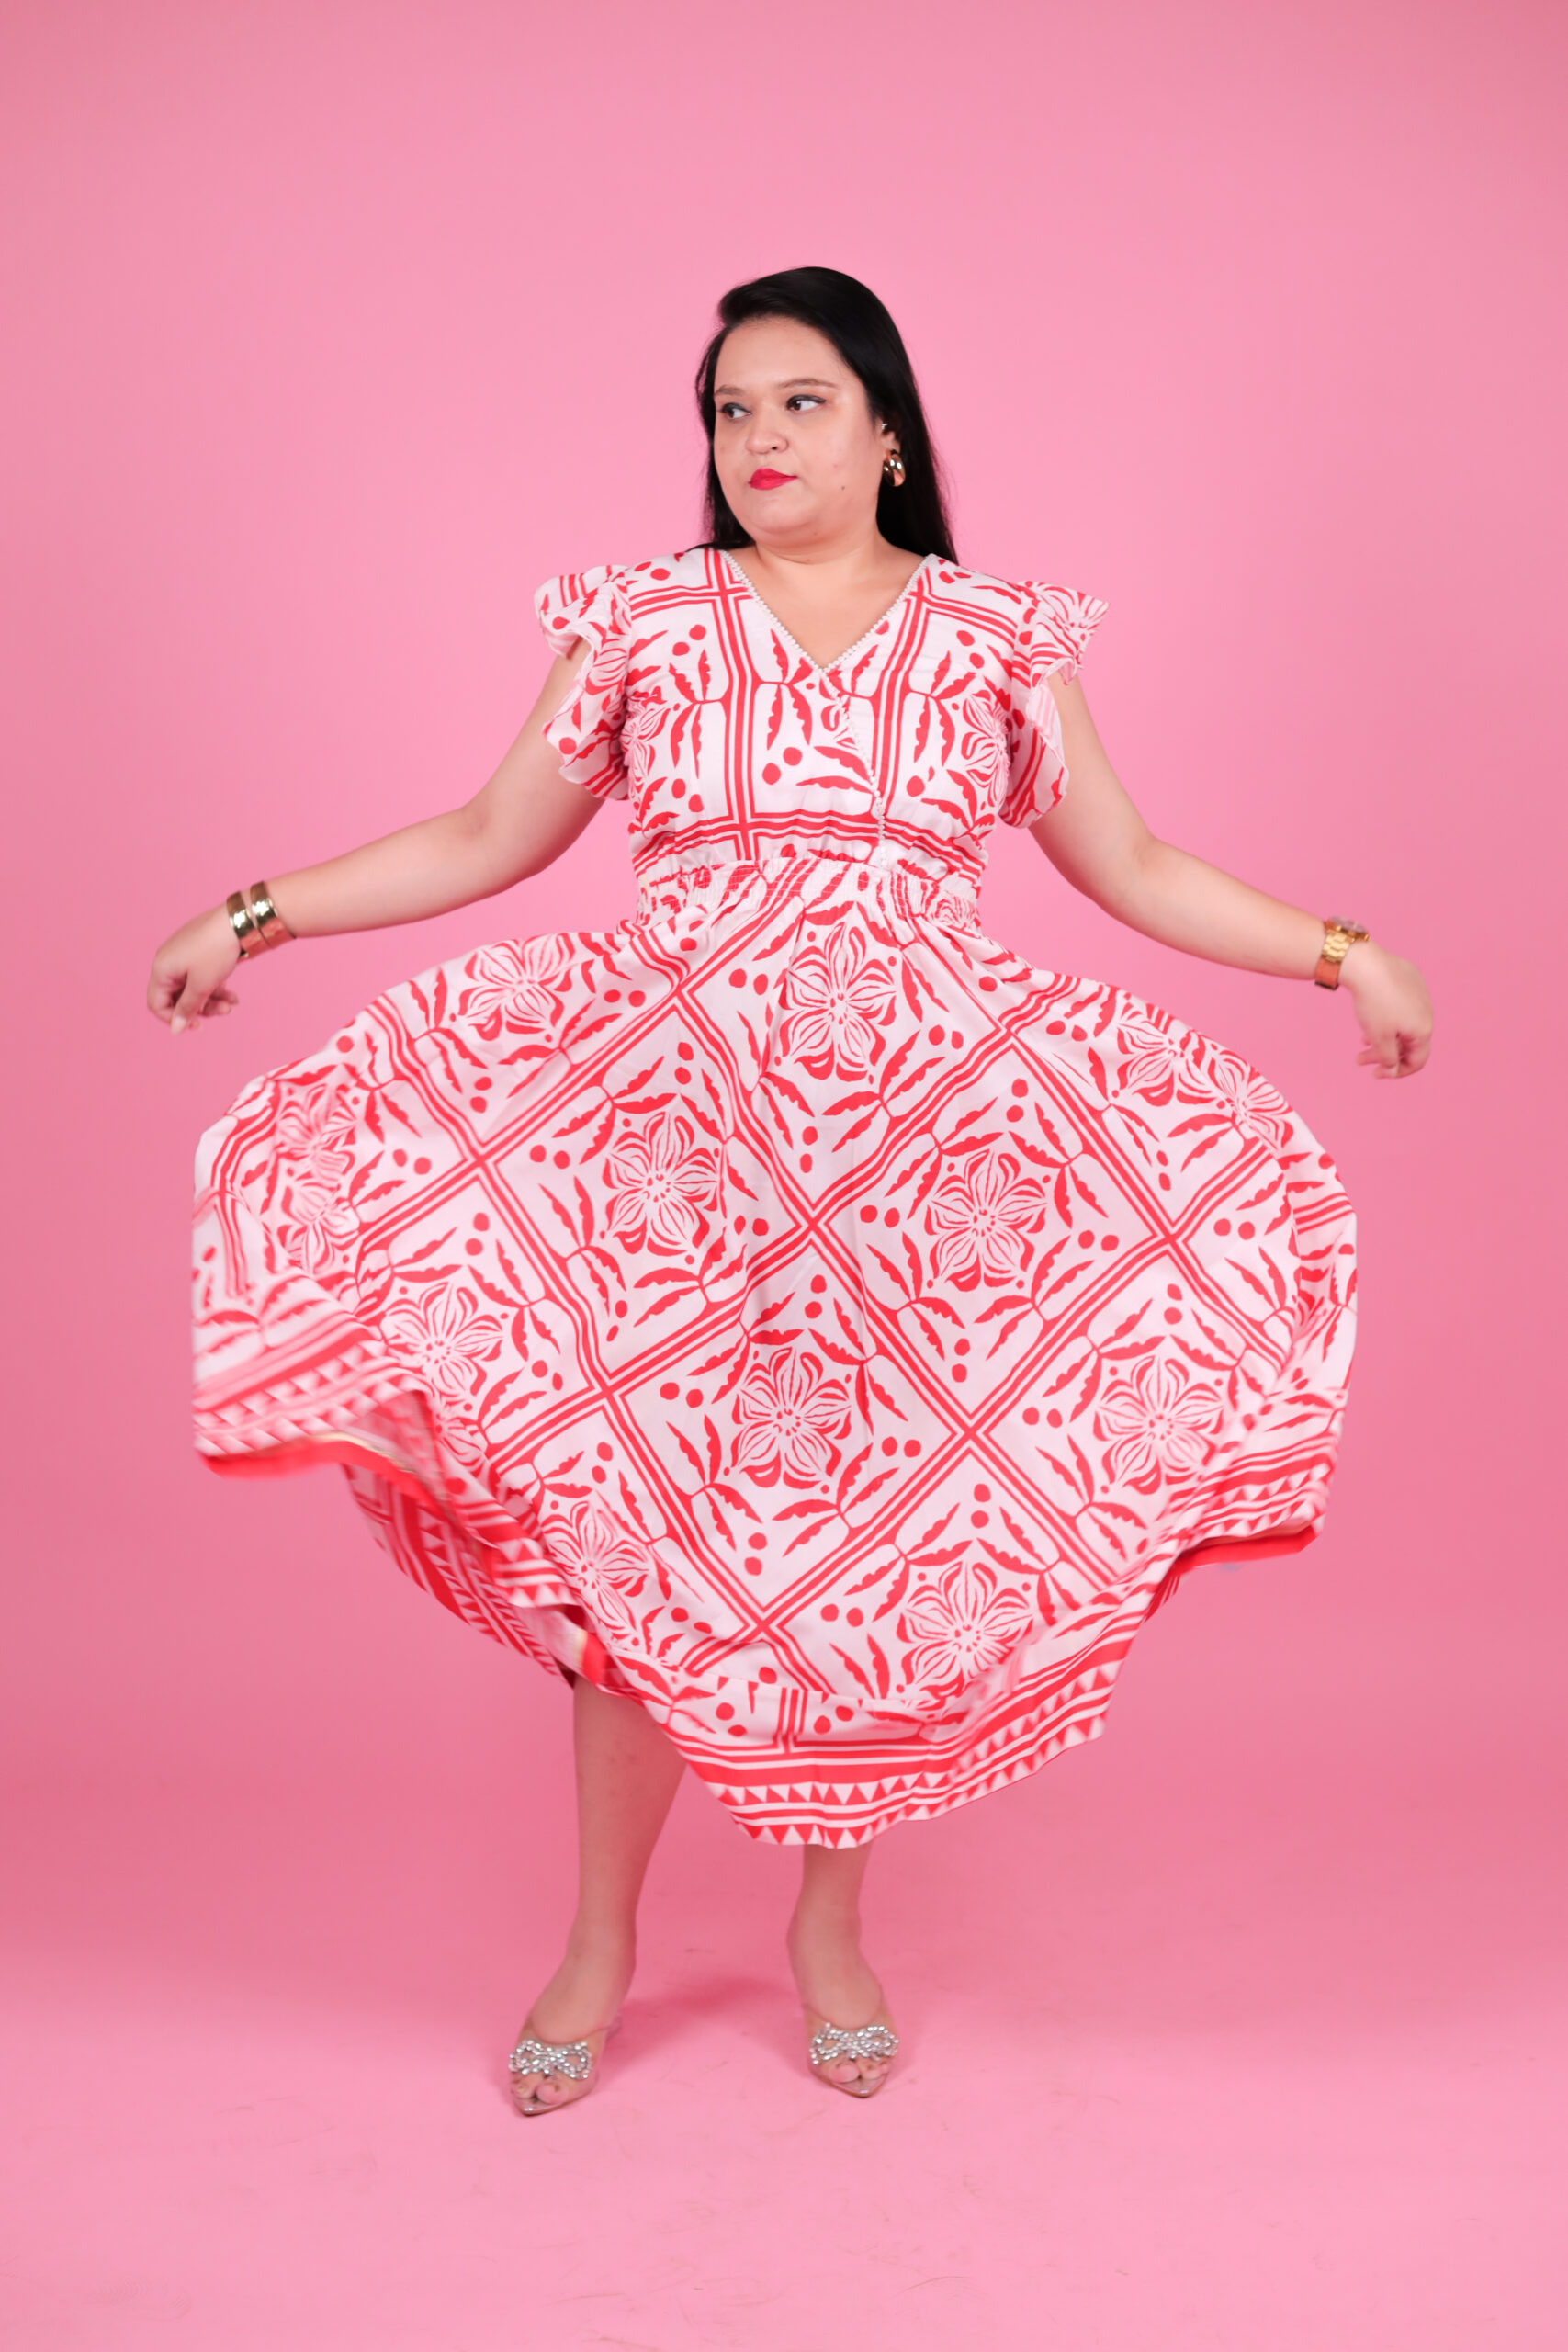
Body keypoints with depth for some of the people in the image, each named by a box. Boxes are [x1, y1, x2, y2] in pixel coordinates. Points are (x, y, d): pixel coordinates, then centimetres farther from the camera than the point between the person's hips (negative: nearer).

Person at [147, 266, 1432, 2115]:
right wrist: (258, 914, 7)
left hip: (918, 1121, 0)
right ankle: (601, 1939, 22)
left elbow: (1131, 869, 11)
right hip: (672, 1122, 0)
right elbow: (490, 839, 11)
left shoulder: (998, 640, 7)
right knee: (633, 1521, 2)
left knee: (879, 1523, 4)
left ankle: (830, 1925, 27)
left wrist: (1344, 953, 4)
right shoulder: (640, 621, 7)